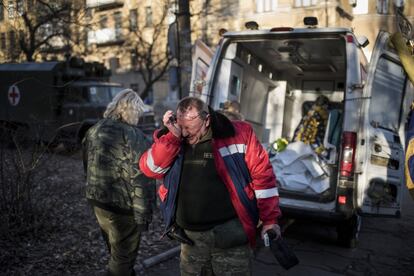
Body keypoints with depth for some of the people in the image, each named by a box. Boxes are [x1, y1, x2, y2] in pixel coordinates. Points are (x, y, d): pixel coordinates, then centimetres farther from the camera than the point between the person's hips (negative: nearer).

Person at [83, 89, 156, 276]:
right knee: (124, 255, 9)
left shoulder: (93, 131, 4)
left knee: (115, 250, 26)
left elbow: (88, 166, 13)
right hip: (123, 205, -8)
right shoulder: (133, 136, -20)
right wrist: (143, 214, -16)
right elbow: (140, 180, -23)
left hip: (97, 200, 8)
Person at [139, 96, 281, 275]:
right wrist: (172, 135, -20)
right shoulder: (170, 141, 2)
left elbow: (262, 175, -6)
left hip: (229, 233, -3)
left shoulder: (238, 134, -9)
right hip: (190, 236, 4)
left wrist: (270, 219, -6)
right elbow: (150, 169, -9)